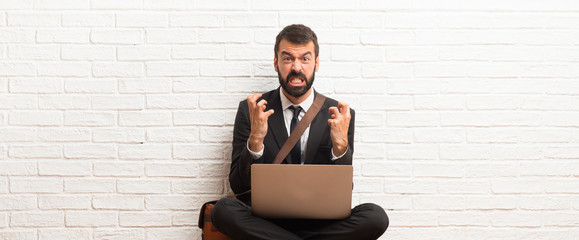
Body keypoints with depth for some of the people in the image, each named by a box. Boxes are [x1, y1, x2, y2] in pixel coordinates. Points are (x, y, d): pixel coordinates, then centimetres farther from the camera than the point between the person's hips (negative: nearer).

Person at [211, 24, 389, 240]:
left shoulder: (339, 116, 6)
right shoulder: (250, 110, 4)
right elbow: (239, 187, -1)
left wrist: (341, 146, -14)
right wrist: (255, 139, -18)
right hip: (266, 220, 0)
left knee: (375, 216, -26)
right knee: (223, 209, -31)